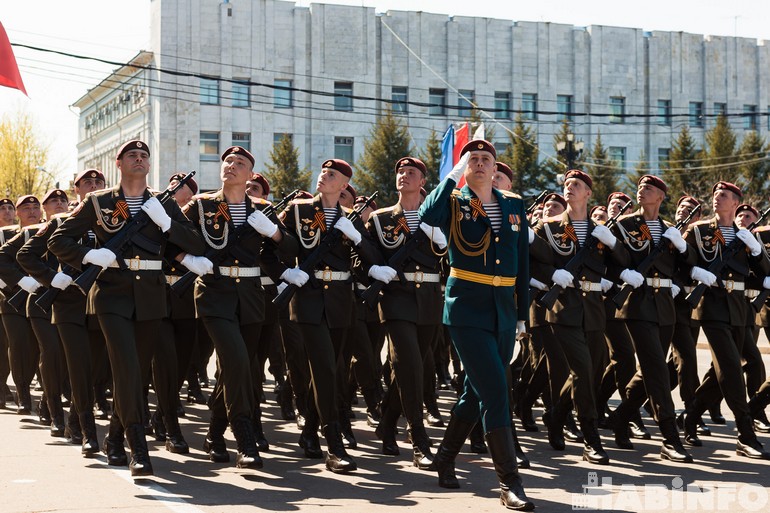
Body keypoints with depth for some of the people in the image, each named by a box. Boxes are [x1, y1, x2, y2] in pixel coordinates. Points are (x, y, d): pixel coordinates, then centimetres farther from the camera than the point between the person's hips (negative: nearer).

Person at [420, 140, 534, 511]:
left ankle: (445, 457, 34)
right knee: (495, 391, -13)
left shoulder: (514, 205, 10)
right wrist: (453, 176, -18)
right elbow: (428, 215, -27)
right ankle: (510, 483, -11)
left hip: (504, 310, 5)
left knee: (477, 390, 15)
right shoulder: (453, 202, -3)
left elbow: (522, 263, 13)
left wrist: (522, 313, 12)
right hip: (467, 309, -5)